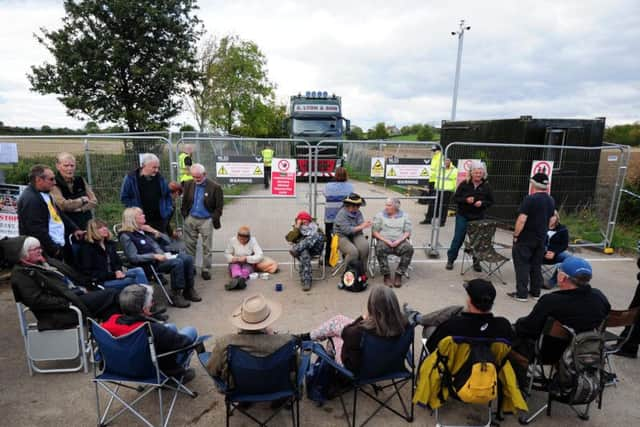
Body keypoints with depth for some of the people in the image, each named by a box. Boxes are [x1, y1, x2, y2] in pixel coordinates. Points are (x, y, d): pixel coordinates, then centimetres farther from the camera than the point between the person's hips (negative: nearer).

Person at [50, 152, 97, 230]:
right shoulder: (54, 185, -5)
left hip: (86, 225, 4)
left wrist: (81, 208, -11)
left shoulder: (80, 180, 9)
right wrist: (83, 199, -8)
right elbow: (63, 205, -18)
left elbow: (94, 202, 5)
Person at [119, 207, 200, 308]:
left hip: (162, 257, 7)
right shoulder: (126, 236, -4)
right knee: (177, 262, -30)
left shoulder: (145, 230, 17)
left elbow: (167, 241, 19)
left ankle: (189, 290, -5)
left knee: (188, 258, -16)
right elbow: (133, 258, -14)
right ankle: (176, 294, -18)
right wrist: (154, 256, -20)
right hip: (149, 263, -7)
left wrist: (155, 232, 3)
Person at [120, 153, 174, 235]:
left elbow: (168, 194, 16)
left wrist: (168, 209, 6)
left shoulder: (160, 178, 6)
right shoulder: (131, 178, -4)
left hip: (160, 219, 3)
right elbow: (124, 197, 1)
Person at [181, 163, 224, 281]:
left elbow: (219, 206, -9)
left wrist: (215, 220, -11)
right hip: (191, 219, 4)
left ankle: (206, 270, 17)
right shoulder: (188, 184, 0)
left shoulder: (215, 187, -13)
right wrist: (184, 215, 4)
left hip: (206, 220, -3)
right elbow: (184, 201, 10)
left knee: (207, 247, 5)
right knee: (189, 245, 12)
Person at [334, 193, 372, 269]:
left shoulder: (358, 212, 9)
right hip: (343, 237, -5)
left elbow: (360, 224, -2)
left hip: (355, 235, 6)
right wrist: (361, 227, -23)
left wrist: (365, 223, -26)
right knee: (353, 251, -32)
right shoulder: (342, 214, -13)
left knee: (365, 246, -26)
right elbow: (346, 230, -21)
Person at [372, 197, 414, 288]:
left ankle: (399, 275, -19)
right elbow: (374, 231, 2)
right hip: (384, 241, -1)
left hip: (400, 242, 1)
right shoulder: (380, 215, 10)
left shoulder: (404, 216, 12)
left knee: (409, 249, -30)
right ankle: (386, 275, -22)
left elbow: (407, 232, 5)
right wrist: (386, 240, -12)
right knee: (380, 249, -35)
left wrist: (399, 241, -13)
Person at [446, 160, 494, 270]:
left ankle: (476, 261, 24)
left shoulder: (486, 186, 0)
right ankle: (450, 259, 17)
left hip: (478, 218, 1)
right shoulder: (464, 184, -5)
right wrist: (465, 200, -20)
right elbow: (455, 198, -3)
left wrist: (482, 203, -15)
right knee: (458, 238, 4)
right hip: (463, 216, -1)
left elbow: (491, 201, 5)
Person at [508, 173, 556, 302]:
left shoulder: (530, 199, -18)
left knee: (522, 266, 0)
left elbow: (522, 219, -23)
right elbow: (550, 220, 16)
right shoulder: (551, 201, 7)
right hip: (541, 239, 7)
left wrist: (515, 234, -13)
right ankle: (535, 292, 24)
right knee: (536, 266, 16)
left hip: (525, 239, -7)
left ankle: (522, 294, 4)